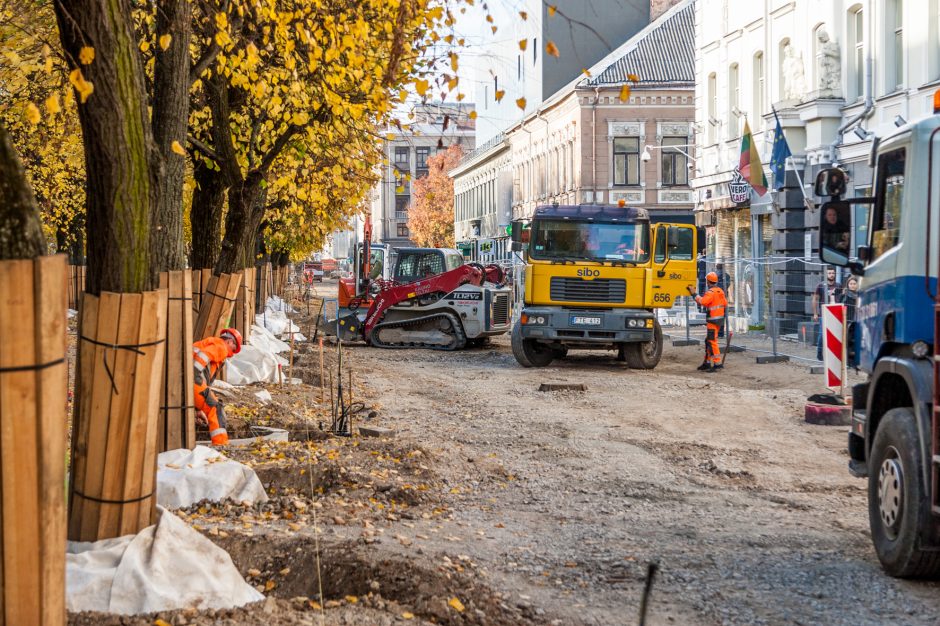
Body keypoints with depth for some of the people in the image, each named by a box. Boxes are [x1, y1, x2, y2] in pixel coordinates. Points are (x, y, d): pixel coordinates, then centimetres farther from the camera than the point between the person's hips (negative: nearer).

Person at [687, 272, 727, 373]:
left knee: (712, 341, -10)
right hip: (720, 318, 10)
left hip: (713, 320, -10)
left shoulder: (711, 292, -16)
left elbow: (702, 301, -30)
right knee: (708, 341, 16)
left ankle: (717, 363, -14)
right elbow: (725, 304, 19)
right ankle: (707, 362, 21)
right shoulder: (720, 291, 12)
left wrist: (694, 294, -21)